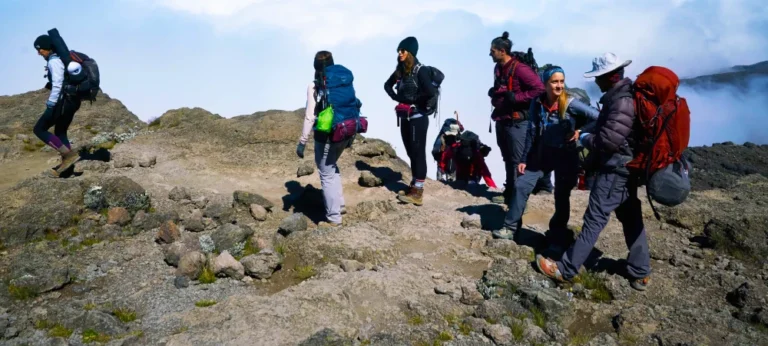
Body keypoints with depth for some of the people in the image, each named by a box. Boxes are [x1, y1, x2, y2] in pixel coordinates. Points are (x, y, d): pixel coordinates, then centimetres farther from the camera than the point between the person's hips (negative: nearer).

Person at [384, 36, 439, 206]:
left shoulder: (420, 71, -14)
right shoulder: (400, 70, 8)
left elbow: (431, 92, -28)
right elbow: (387, 85, 25)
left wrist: (416, 101, -12)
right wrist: (396, 97, 8)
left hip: (417, 117, -7)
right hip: (404, 117, 7)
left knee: (418, 153, -3)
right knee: (411, 152, 14)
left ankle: (418, 192, 2)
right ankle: (414, 186, 25)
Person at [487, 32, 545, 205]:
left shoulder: (519, 69, -17)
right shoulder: (498, 68, 11)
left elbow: (540, 89, -24)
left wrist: (516, 97, -22)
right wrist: (493, 93, 9)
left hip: (517, 122, -9)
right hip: (502, 121, 9)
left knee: (518, 161, -4)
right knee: (508, 159, 17)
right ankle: (509, 194, 28)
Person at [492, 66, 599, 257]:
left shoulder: (570, 103, -16)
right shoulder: (537, 103, -5)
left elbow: (597, 117, -17)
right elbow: (532, 132, 0)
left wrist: (580, 131, -17)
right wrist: (524, 159, 0)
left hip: (565, 155, -3)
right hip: (542, 152, 4)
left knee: (561, 197, 5)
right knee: (521, 185, -1)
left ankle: (557, 237, 22)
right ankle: (511, 227, 12)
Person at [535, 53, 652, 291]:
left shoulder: (623, 101, -20)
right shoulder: (625, 96, 13)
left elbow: (608, 140, -26)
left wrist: (585, 138, -10)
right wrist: (590, 132, 8)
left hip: (615, 170, -10)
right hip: (624, 169, 10)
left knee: (594, 220, -5)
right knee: (631, 220, 14)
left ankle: (565, 270, 1)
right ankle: (640, 273, 24)